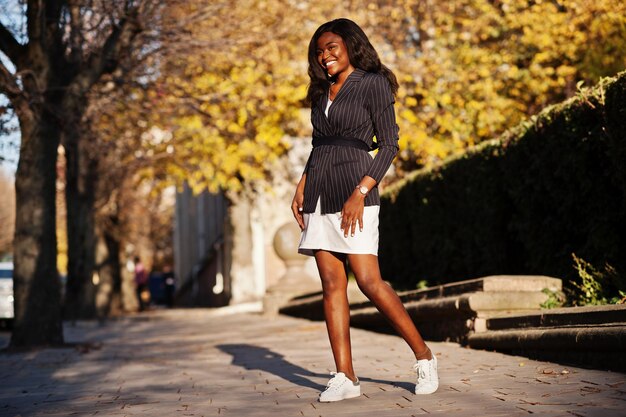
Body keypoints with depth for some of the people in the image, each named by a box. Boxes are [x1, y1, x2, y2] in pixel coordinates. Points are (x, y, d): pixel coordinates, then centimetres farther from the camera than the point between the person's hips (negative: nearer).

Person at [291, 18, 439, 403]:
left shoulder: (373, 84, -3)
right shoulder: (323, 92, 17)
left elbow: (389, 144, -8)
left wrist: (360, 193, -18)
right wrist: (301, 188, 11)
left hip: (353, 192, -7)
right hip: (319, 195, 7)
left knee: (369, 281, -13)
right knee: (332, 284, 1)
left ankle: (424, 356, 3)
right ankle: (345, 377, 1)